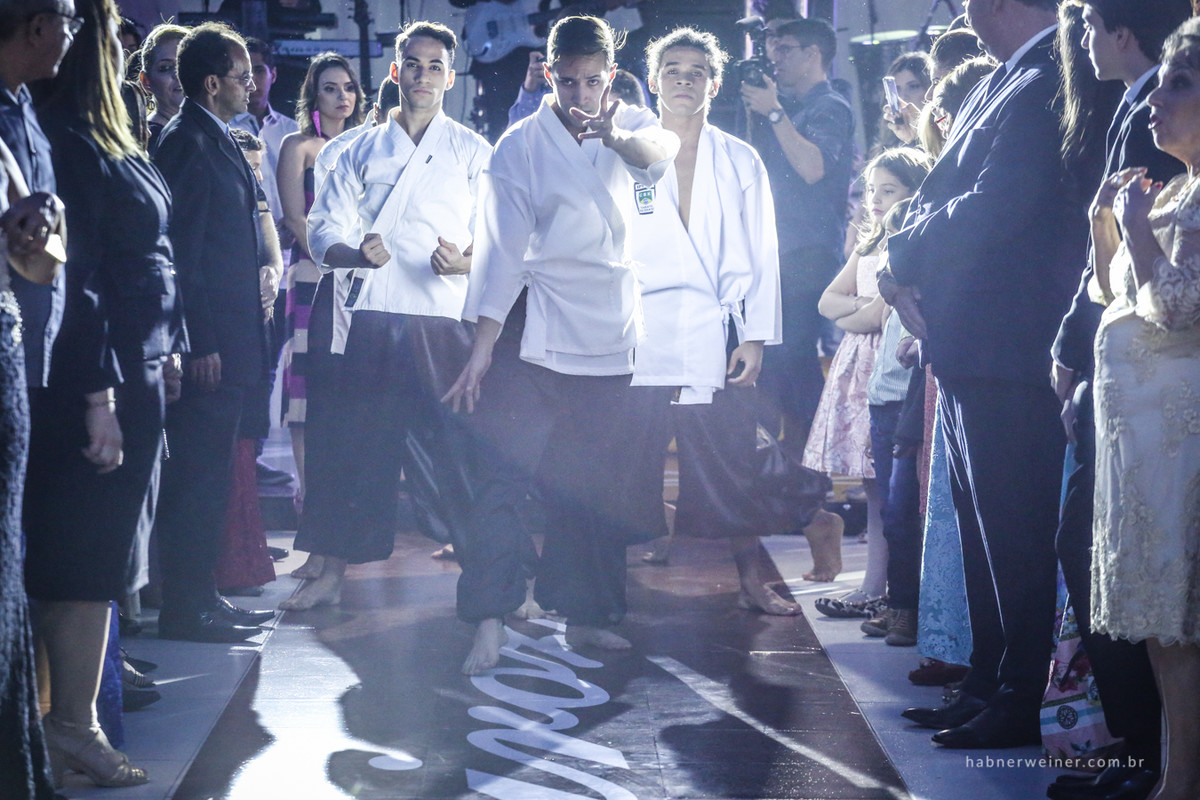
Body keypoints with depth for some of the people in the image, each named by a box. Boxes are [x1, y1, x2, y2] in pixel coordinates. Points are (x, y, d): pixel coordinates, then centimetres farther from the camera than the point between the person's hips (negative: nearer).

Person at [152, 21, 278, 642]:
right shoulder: (187, 142, -13)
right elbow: (181, 251, -18)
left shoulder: (216, 141, 17)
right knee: (196, 475, -5)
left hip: (225, 338, 10)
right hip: (208, 344, -10)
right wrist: (199, 345, -21)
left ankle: (201, 597, 21)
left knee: (209, 474, 14)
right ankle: (185, 608, 0)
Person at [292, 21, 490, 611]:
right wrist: (356, 252, -13)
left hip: (444, 320, -2)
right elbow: (322, 230, 9)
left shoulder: (471, 151, 9)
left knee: (460, 447, -5)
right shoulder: (363, 150, 15)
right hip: (372, 319, 2)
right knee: (356, 449, 2)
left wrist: (465, 260, -18)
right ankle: (331, 574, 9)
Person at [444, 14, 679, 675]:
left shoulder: (628, 127, 5)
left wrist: (620, 138, -44)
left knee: (594, 485, 10)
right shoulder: (521, 146, -3)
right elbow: (501, 248, -6)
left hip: (609, 339, 3)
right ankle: (489, 624, -11)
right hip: (535, 335, -3)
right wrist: (482, 348, -12)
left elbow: (661, 148, -20)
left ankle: (582, 614, 21)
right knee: (504, 475, -11)